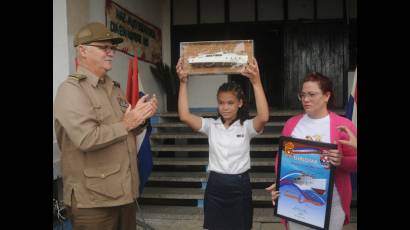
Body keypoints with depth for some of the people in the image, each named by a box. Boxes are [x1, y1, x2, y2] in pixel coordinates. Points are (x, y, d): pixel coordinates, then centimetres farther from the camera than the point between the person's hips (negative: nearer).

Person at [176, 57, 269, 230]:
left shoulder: (246, 126, -5)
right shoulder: (211, 126, 1)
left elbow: (263, 117, -27)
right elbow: (184, 116, -13)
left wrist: (256, 82, -34)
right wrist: (183, 83, -21)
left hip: (240, 186, -2)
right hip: (215, 186, 2)